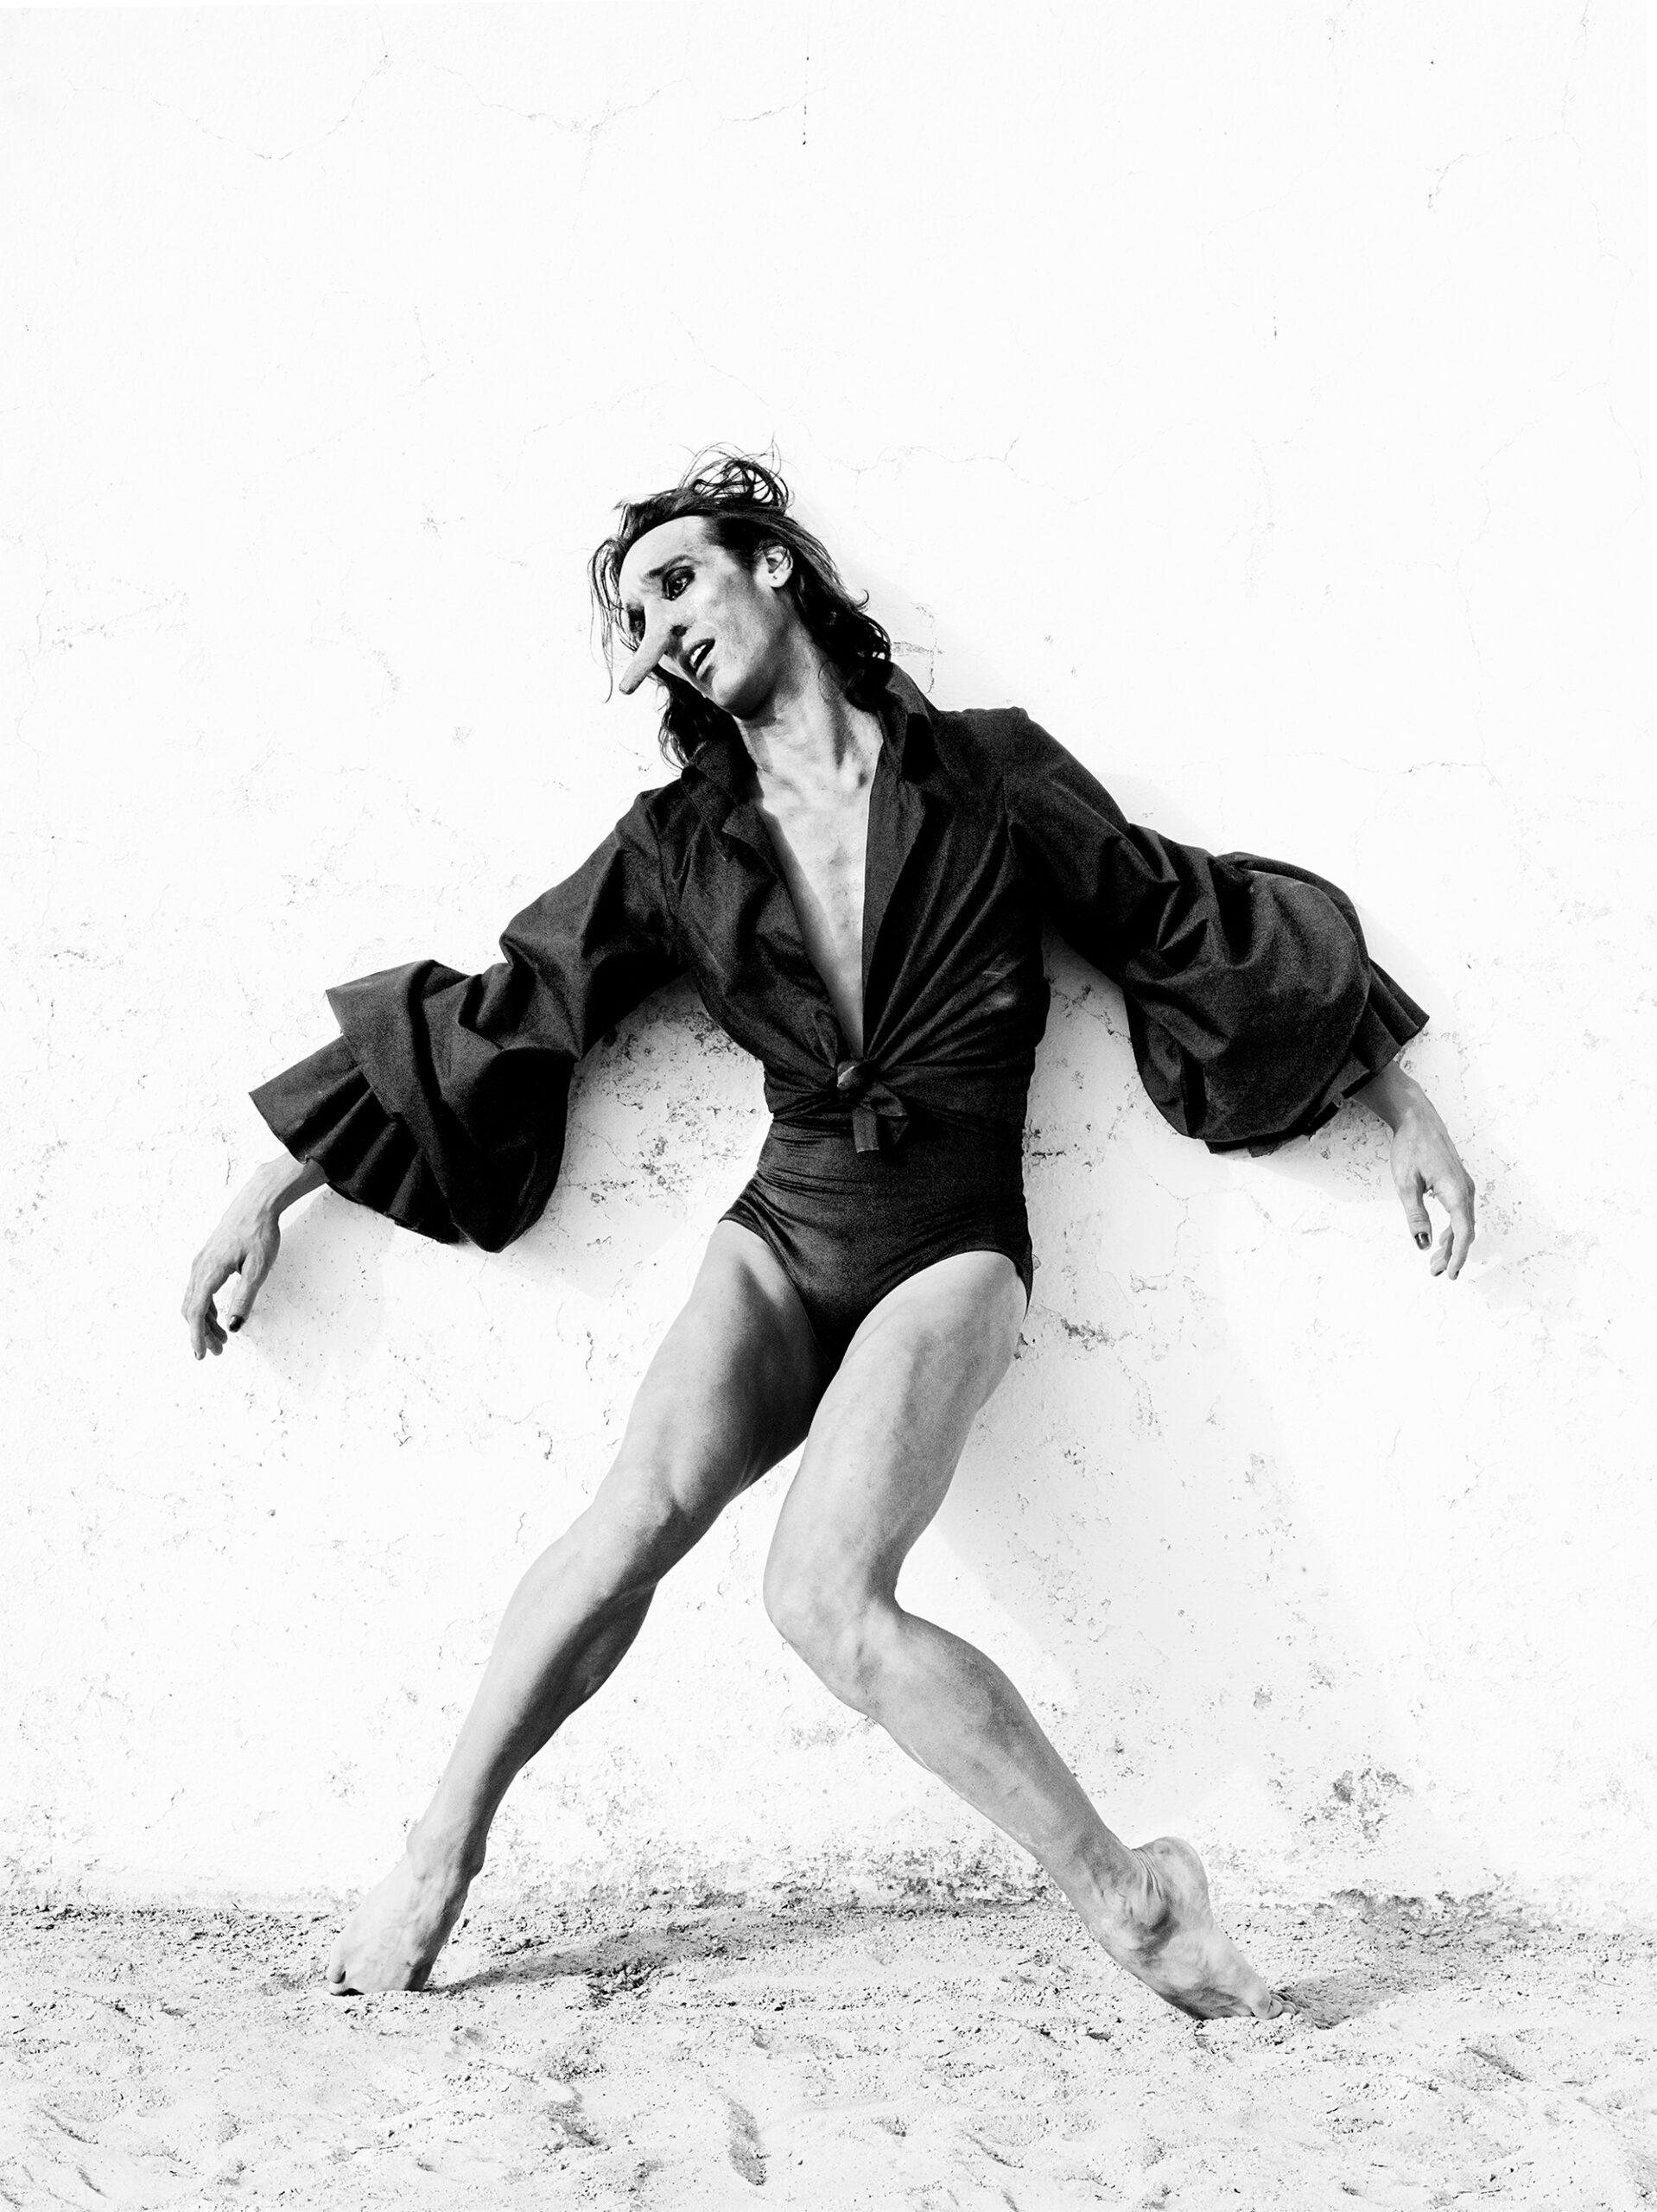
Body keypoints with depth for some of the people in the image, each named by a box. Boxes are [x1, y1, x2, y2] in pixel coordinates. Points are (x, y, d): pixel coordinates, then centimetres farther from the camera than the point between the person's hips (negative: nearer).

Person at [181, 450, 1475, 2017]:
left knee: (825, 1594, -27)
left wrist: (1408, 1110, 13)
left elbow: (1194, 929, 9)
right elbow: (494, 1017, 11)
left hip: (947, 1250, -2)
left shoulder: (985, 775, 1)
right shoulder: (676, 846, 8)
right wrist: (265, 1197, 12)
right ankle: (438, 1858, -15)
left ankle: (1126, 1896, -15)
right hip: (780, 1232, 3)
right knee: (647, 1502, -28)